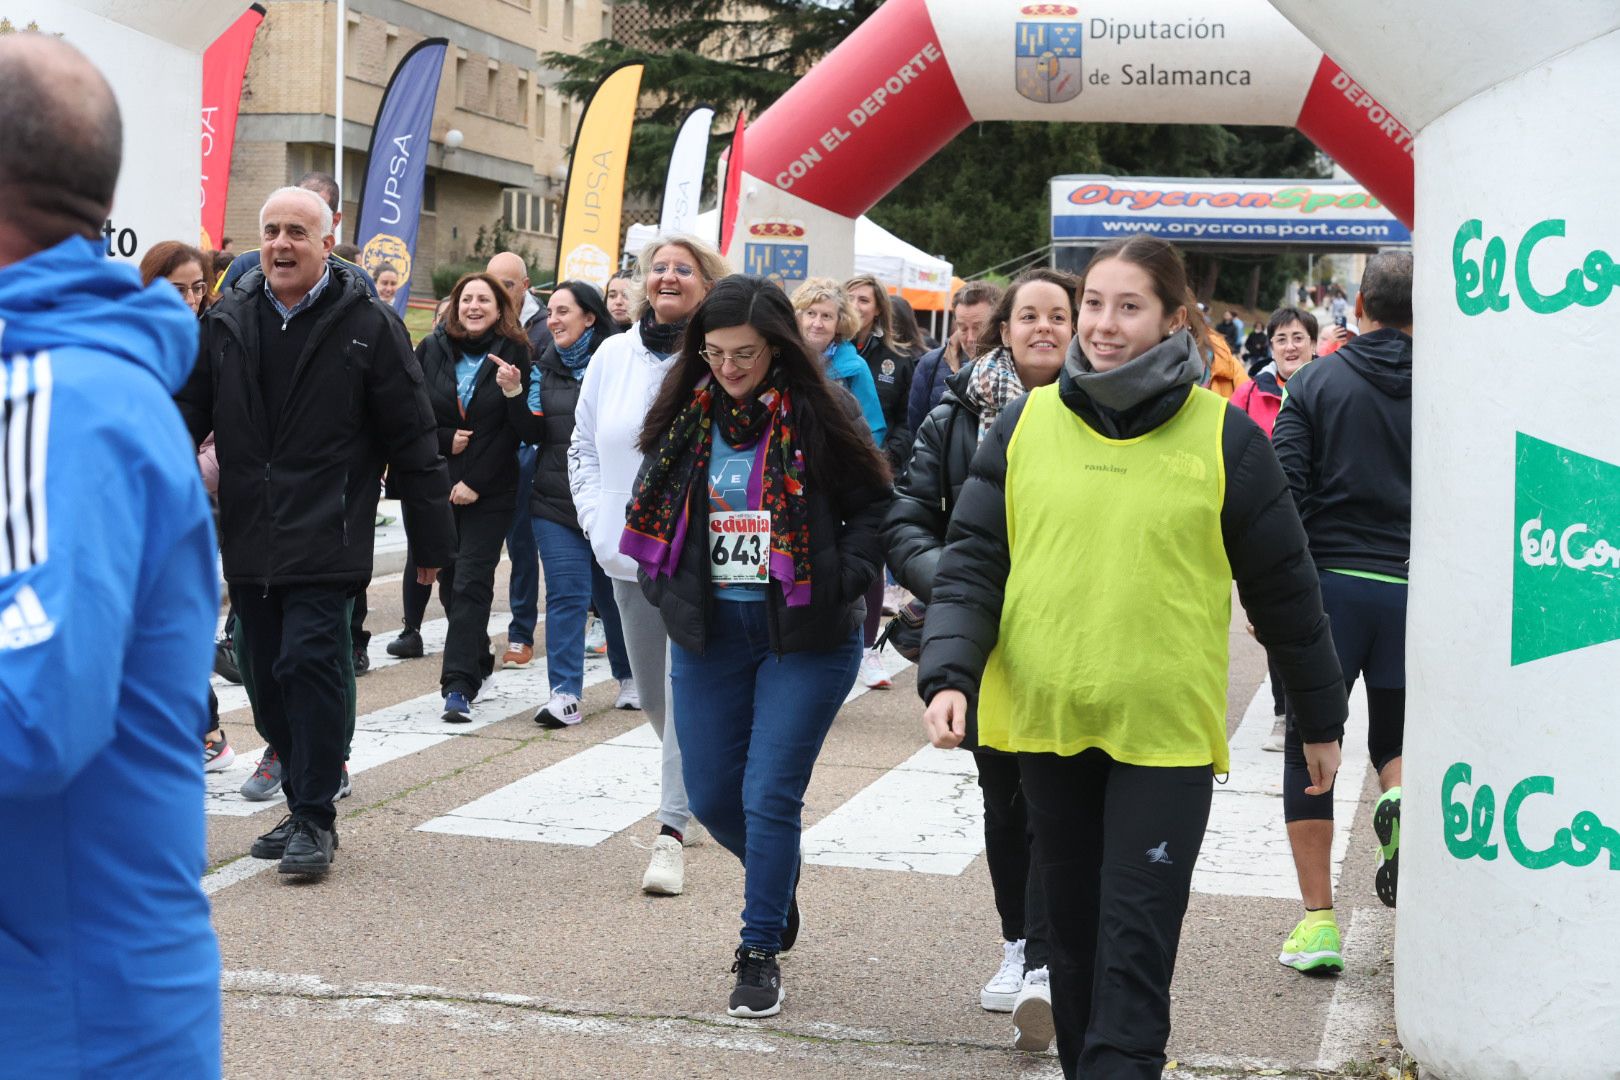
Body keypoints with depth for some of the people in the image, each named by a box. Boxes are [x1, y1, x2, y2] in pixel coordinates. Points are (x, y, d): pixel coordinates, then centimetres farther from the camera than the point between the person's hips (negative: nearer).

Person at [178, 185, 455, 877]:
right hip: (248, 539, 5)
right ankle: (306, 804, 23)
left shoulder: (367, 326, -4)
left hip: (326, 540, -5)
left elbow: (411, 438, -1)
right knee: (264, 676, 9)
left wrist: (431, 536, 0)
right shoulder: (226, 322, 8)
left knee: (308, 662, -13)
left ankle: (314, 819, -2)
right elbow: (187, 416, 14)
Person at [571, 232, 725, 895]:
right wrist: (596, 517, 5)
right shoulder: (613, 356, 8)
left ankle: (673, 830, -6)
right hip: (631, 554, 5)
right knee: (653, 695, 16)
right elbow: (584, 447, 16)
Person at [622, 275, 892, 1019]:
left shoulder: (822, 415, -8)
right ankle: (779, 878, 41)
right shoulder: (687, 414, 4)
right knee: (712, 797, 10)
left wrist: (845, 580, -13)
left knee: (770, 796, -6)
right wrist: (662, 589, 4)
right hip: (708, 629, 5)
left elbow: (874, 504, 0)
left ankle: (760, 952, 10)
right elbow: (652, 507, 16)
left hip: (804, 633, -4)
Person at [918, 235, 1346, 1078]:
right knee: (1074, 935, 14)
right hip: (1046, 722, 3)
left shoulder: (1223, 437, -2)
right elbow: (973, 563, 4)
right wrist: (949, 674, -11)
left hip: (1166, 730, -3)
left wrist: (1322, 719, 11)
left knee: (1135, 946, -6)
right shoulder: (1026, 424, 4)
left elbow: (1284, 589, 6)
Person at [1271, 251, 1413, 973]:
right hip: (1413, 589, 1)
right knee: (1395, 737, 19)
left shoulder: (1315, 383, 0)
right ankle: (1399, 803, -16)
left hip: (1330, 583, -1)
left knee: (1309, 750, 8)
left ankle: (1318, 921, 5)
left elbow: (1283, 494, -6)